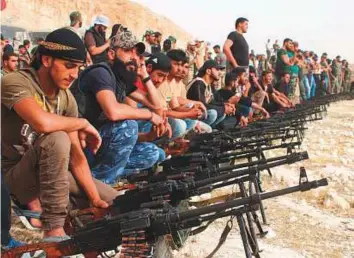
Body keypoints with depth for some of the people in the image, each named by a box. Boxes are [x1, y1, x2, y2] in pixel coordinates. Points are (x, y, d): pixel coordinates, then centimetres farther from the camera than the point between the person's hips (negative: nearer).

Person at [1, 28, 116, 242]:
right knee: (57, 139, -35)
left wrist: (96, 200, -11)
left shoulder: (67, 99, -2)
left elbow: (76, 156, -2)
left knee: (112, 200, 3)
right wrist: (83, 123, -23)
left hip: (46, 169, 7)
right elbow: (43, 122, -42)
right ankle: (54, 231, -29)